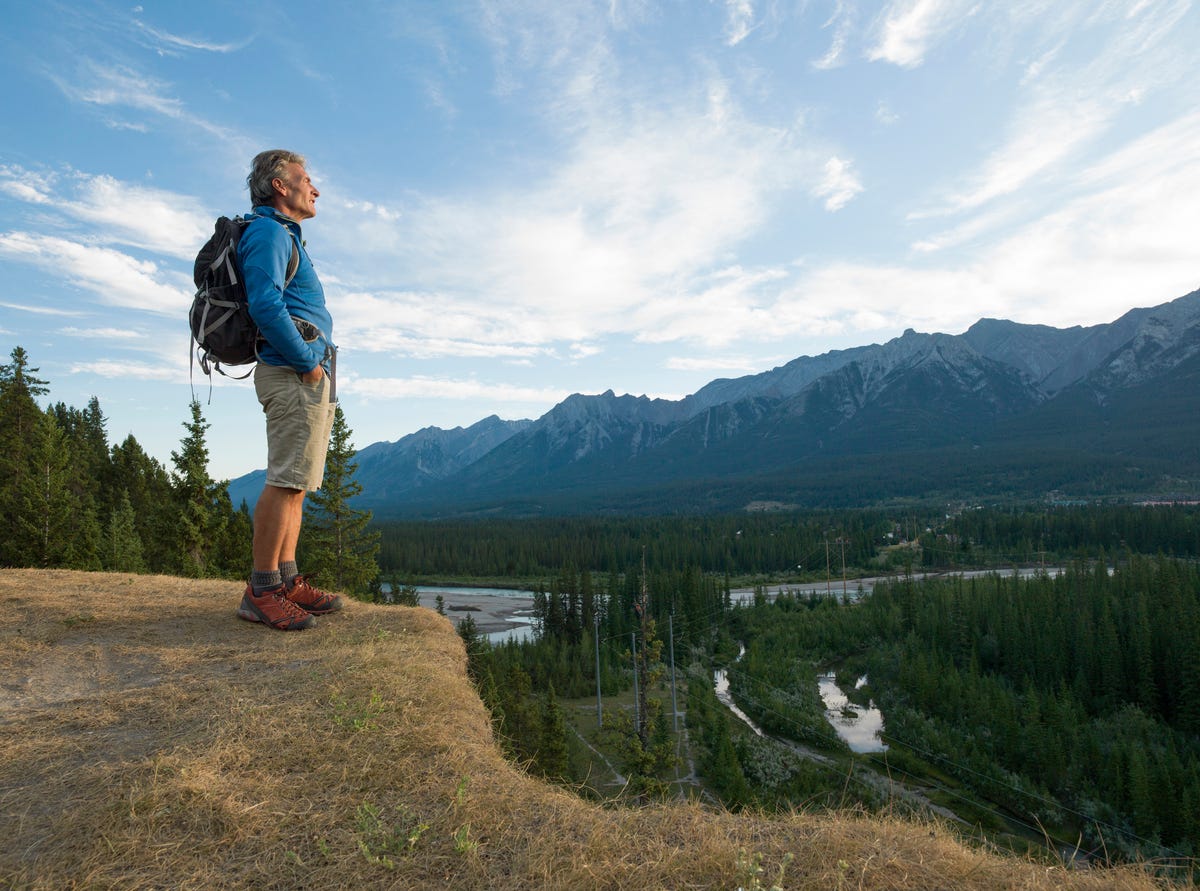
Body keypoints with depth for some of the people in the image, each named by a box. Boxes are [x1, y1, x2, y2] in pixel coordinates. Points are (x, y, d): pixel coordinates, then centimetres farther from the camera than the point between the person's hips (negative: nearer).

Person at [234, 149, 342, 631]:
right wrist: (308, 362, -14)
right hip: (294, 374, -10)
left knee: (294, 483, 9)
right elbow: (266, 307, -20)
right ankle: (261, 592, -6)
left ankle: (287, 582, 14)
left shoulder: (284, 237, 26)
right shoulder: (268, 232, -5)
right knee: (286, 482, -11)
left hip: (306, 375, 10)